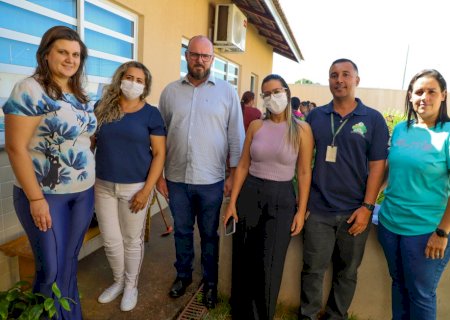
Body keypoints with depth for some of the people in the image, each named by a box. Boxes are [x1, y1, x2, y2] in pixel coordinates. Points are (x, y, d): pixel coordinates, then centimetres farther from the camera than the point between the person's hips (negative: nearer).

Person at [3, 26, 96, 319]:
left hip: (83, 193, 6)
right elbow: (16, 147, -16)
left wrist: (93, 181, 10)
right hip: (46, 195, -6)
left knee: (70, 262, 18)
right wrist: (36, 198, -17)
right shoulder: (30, 90, -12)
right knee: (52, 268, 6)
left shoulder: (81, 96, 9)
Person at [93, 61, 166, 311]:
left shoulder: (150, 113, -5)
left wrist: (146, 190, -14)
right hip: (103, 186, 3)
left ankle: (131, 285, 33)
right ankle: (119, 281, 38)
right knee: (111, 240, 13)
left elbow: (159, 154, -8)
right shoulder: (102, 109, 4)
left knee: (132, 240, 10)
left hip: (135, 187, -3)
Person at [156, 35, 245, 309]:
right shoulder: (170, 91, 4)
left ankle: (210, 282, 34)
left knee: (209, 234, 14)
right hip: (176, 178, 2)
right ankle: (183, 274, 41)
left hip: (212, 180, -2)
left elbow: (236, 136, -1)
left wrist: (234, 175, -3)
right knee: (182, 231, 18)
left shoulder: (227, 91, -1)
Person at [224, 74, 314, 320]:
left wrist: (301, 211, -5)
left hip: (282, 199, -2)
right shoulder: (256, 126, 3)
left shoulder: (302, 129, -3)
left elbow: (304, 173, -3)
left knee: (269, 265, 2)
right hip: (249, 194, 2)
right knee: (243, 261, 11)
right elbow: (243, 166, 3)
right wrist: (232, 202, 0)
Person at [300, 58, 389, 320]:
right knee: (313, 270, 10)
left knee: (347, 272, 16)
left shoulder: (373, 119, -1)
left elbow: (377, 166, -3)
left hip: (354, 211, 0)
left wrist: (367, 206, -9)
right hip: (318, 209, 1)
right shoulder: (315, 116, 4)